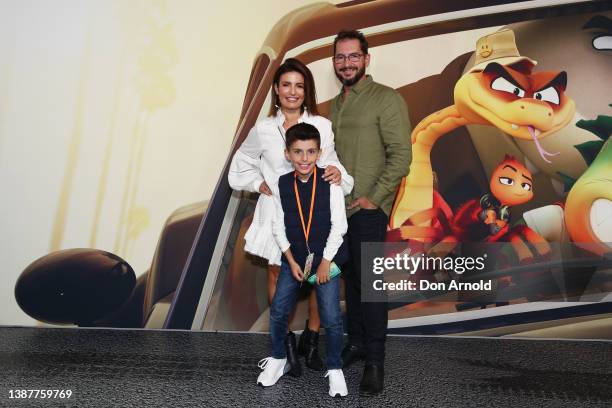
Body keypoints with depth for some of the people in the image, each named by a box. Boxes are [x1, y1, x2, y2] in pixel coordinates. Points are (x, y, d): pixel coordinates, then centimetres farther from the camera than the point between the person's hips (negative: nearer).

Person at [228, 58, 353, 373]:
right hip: (277, 211, 1)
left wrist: (336, 173, -22)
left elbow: (329, 163, -1)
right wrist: (259, 184, 1)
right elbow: (241, 165, 15)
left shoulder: (322, 126, -2)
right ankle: (285, 342, 27)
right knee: (277, 276, 9)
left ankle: (310, 341, 24)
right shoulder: (263, 129, 2)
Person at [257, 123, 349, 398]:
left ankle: (334, 369, 22)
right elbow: (278, 226, 0)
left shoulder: (330, 183, -13)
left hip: (326, 257, -2)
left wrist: (325, 262, -11)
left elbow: (338, 226, -10)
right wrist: (291, 261, -5)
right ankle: (278, 359, 32)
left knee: (331, 317, -2)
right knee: (278, 311, 7)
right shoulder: (282, 185, -5)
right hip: (293, 258, 3)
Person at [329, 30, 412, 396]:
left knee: (370, 282, -2)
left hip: (368, 209, -6)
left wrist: (374, 198, -15)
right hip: (339, 208, 7)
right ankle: (356, 343, 29)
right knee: (351, 279, 14)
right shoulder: (336, 104, 15)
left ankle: (375, 361, 10)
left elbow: (401, 155, -13)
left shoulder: (387, 99, -7)